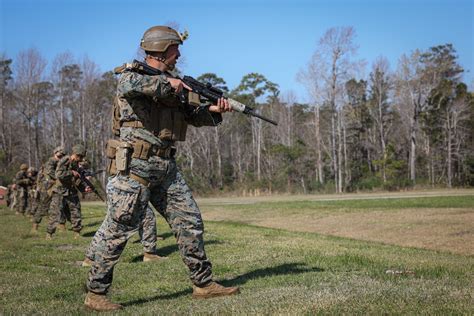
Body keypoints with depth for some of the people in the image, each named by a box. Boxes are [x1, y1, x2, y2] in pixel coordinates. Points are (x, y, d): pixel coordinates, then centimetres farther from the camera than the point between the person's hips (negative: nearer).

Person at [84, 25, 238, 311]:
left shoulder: (171, 85, 18)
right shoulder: (133, 74, -5)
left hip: (166, 167, 8)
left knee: (190, 221, 8)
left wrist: (215, 110, 0)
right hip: (137, 166, -8)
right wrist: (167, 83, -20)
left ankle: (204, 283, 17)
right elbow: (127, 86, -31)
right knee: (119, 229, -4)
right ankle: (95, 293, 6)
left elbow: (192, 116, 19)